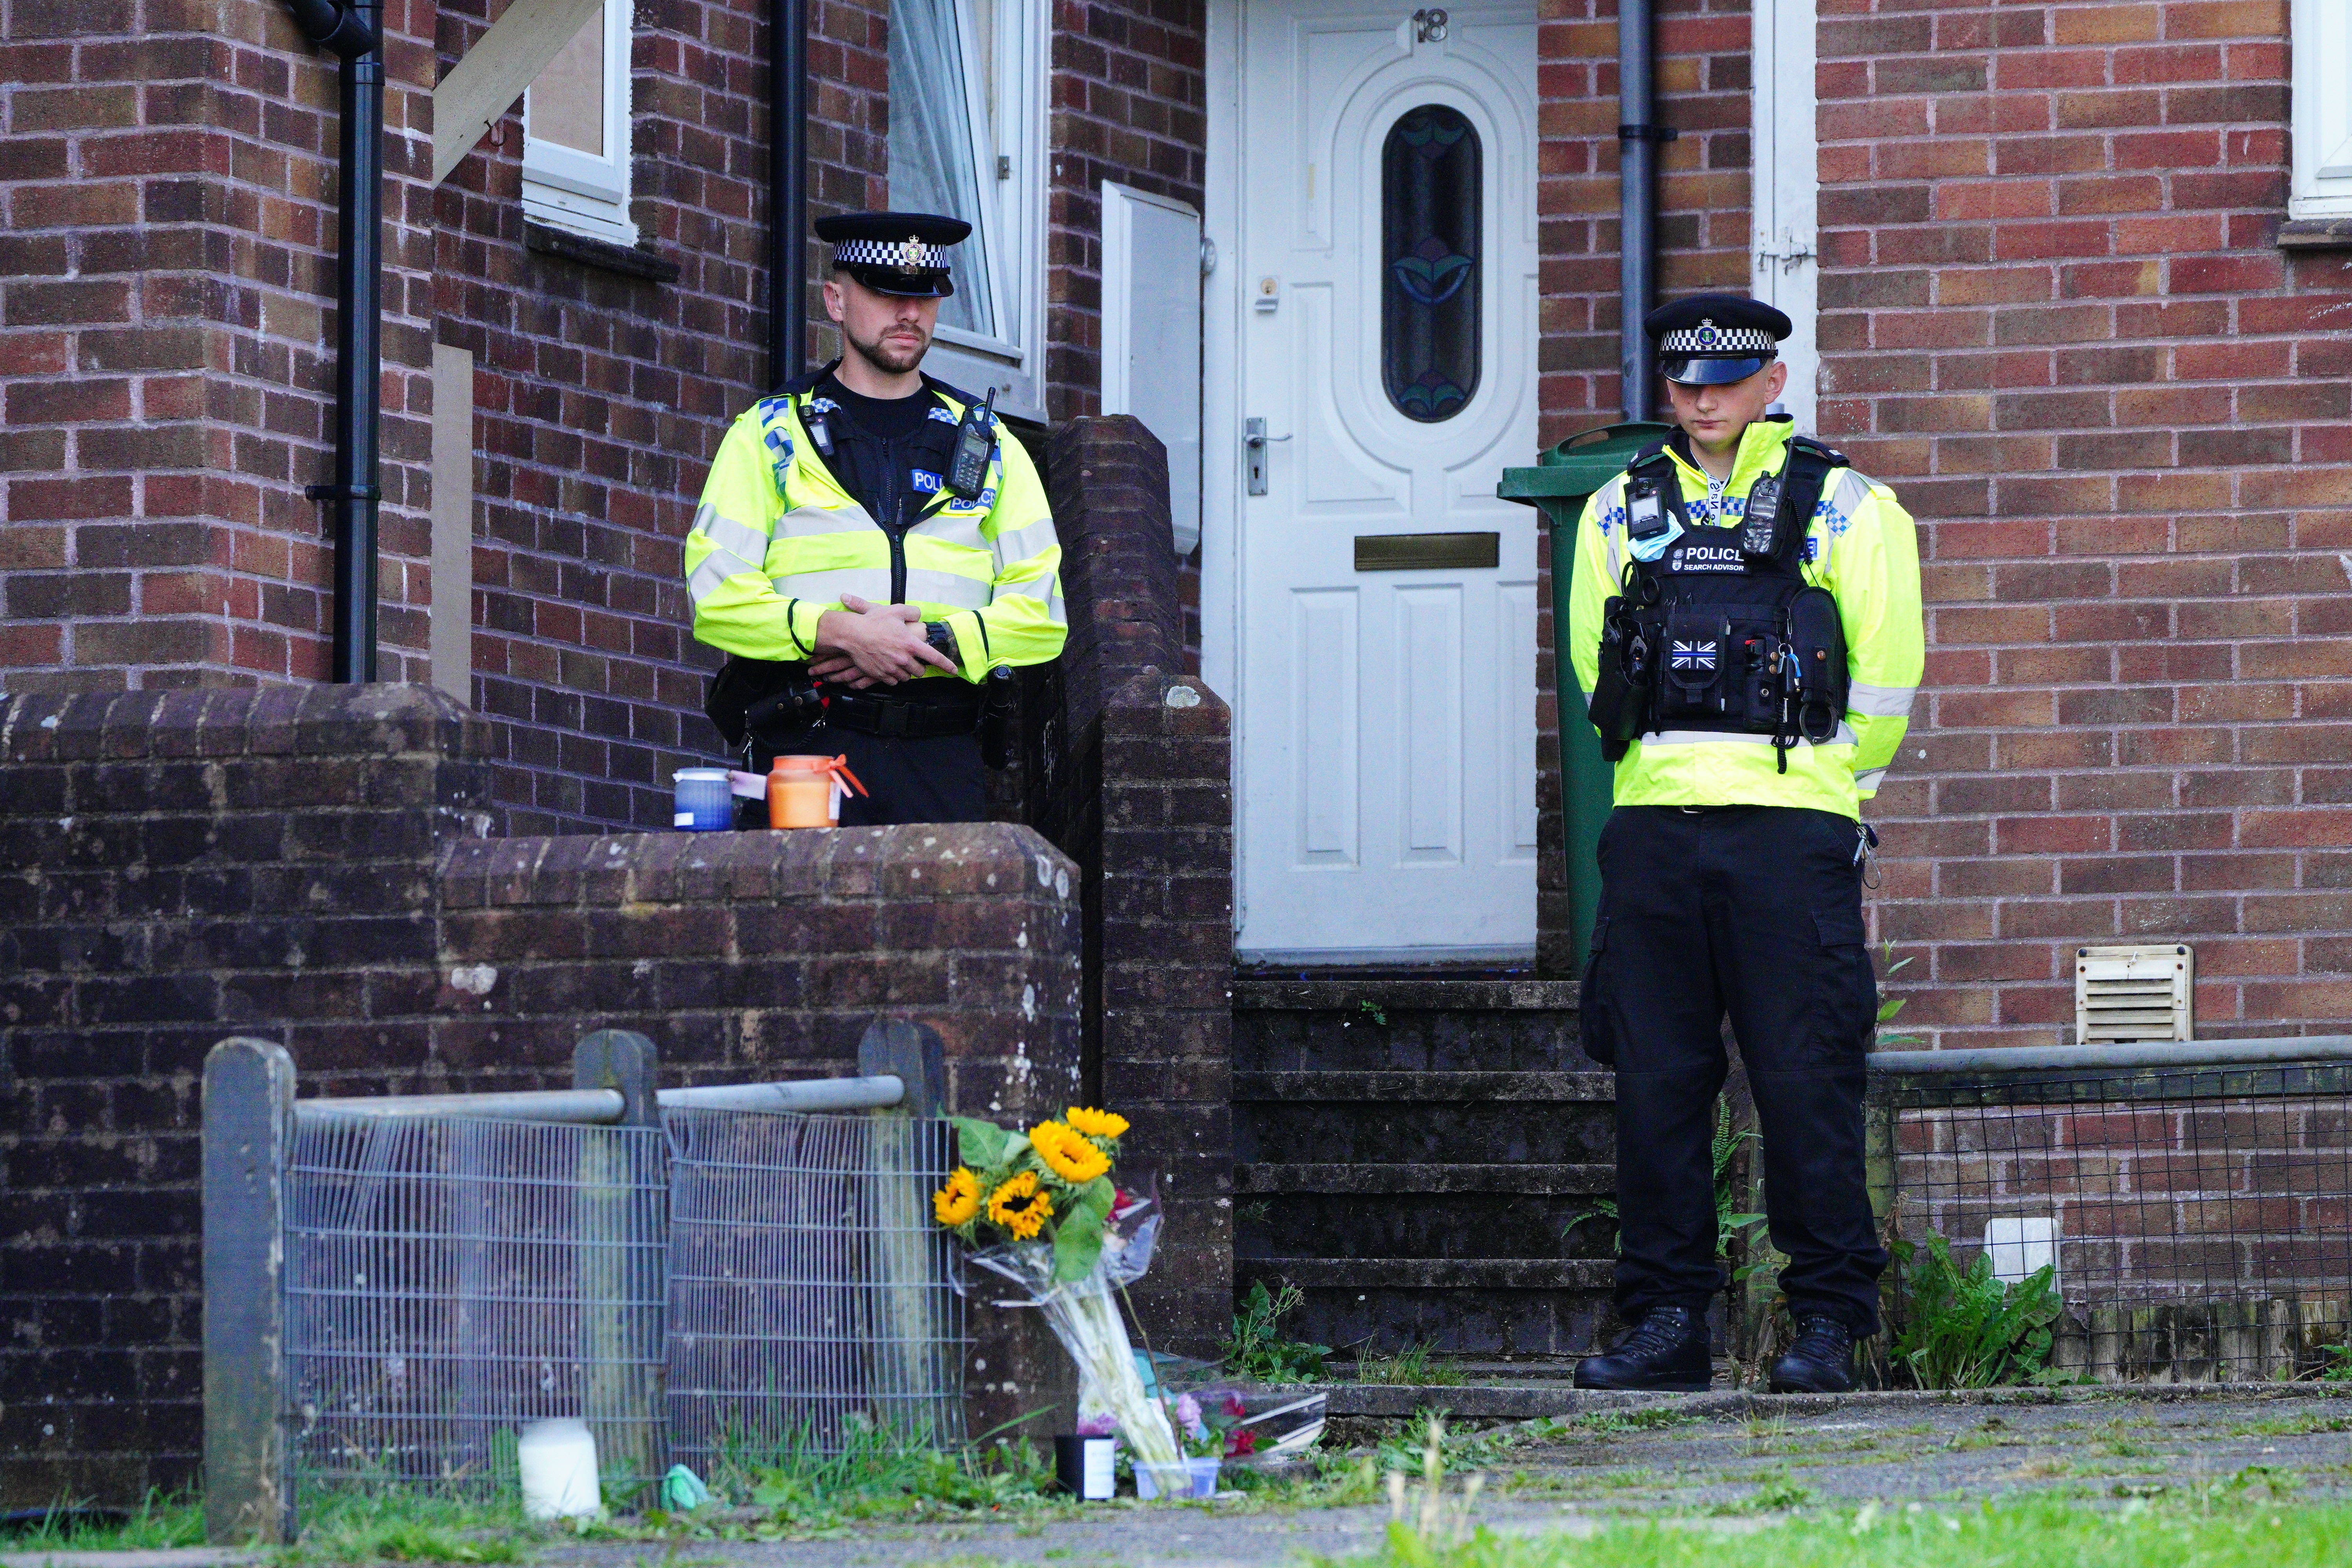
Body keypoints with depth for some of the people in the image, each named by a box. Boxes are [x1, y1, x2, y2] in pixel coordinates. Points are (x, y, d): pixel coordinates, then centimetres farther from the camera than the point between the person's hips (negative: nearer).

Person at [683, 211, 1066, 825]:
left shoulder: (987, 446, 18)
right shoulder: (767, 436, 10)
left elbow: (1041, 613, 10)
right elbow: (717, 600, 0)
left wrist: (933, 640, -7)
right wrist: (838, 633, -14)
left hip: (941, 757, 2)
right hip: (805, 747, -2)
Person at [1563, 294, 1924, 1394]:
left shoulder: (1843, 509, 4)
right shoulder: (1619, 514, 14)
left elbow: (1885, 673, 5)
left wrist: (1833, 789, 9)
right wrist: (1661, 770, 15)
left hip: (1791, 827, -4)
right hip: (1653, 827, 4)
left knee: (1805, 1079, -5)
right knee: (1655, 1078, 3)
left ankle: (1829, 1323, 0)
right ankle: (1665, 1320, 8)